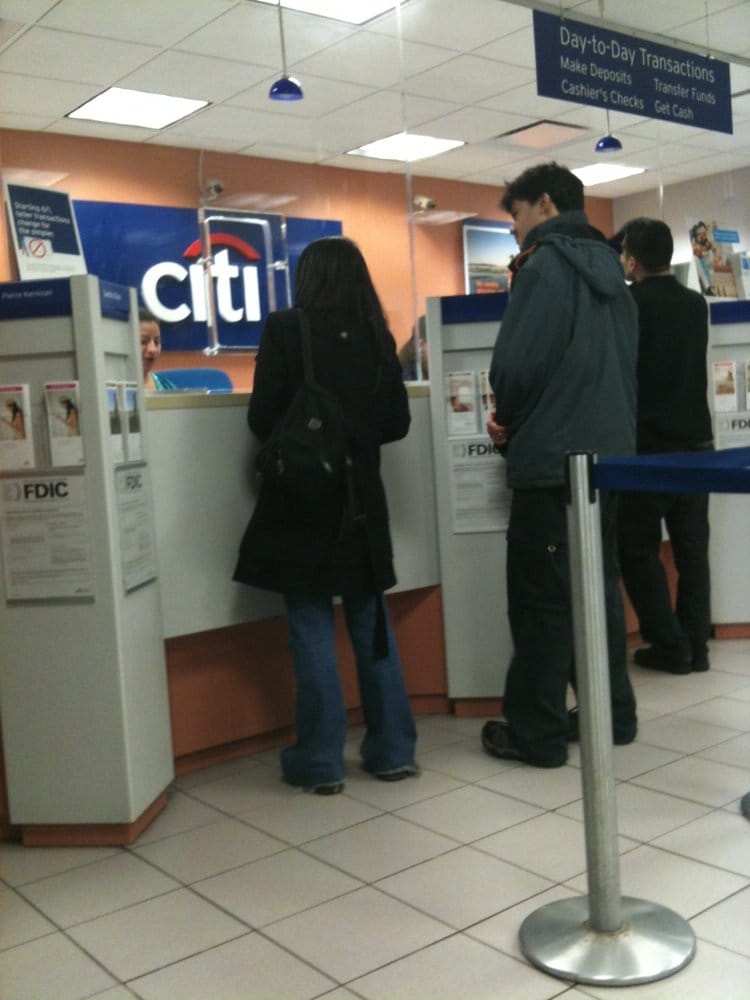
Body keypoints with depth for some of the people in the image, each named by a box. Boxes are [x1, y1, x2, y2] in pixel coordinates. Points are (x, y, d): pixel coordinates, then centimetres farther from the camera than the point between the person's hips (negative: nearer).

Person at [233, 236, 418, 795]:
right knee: (372, 623, 12)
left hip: (301, 497, -4)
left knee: (312, 628, 2)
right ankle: (393, 751, 18)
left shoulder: (285, 330, -8)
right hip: (361, 498, 4)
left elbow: (261, 419, -9)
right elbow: (397, 423, 7)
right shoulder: (377, 337, 4)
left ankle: (321, 762, 8)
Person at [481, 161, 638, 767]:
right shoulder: (609, 268, 16)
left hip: (554, 460, -9)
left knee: (541, 597, -2)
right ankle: (612, 714, 23)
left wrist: (509, 418, 3)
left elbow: (516, 364, -19)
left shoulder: (546, 264, -10)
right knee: (600, 586, 15)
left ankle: (536, 734, 5)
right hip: (609, 452, 9)